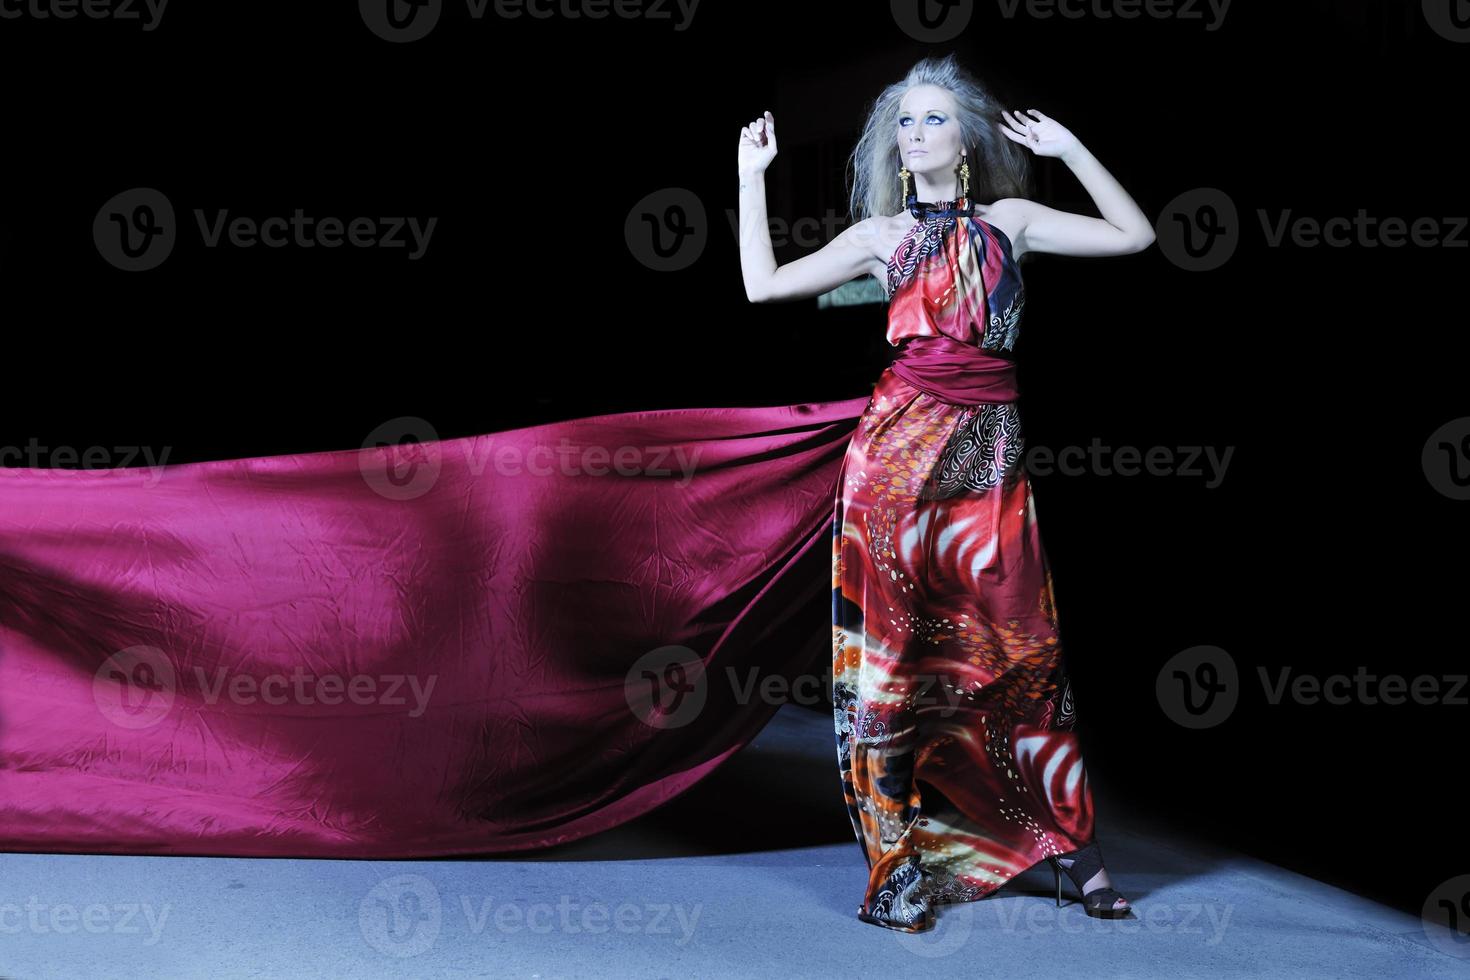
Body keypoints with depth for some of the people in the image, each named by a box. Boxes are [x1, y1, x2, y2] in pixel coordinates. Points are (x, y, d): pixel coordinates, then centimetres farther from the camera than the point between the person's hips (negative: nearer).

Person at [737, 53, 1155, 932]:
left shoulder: (1011, 222, 12)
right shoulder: (880, 235, 10)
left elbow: (1134, 235, 10)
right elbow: (764, 284, 6)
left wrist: (1068, 147, 9)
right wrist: (753, 174, 10)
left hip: (990, 449, 1)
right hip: (901, 447, 0)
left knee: (1022, 646, 1)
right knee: (896, 644, -2)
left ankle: (1076, 848, 11)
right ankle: (902, 856, 5)